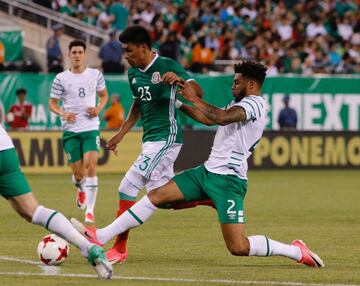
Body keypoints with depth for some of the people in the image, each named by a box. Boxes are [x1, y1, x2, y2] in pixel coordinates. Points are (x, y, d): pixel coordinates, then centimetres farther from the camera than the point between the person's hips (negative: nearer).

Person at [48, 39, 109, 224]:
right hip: (70, 130, 0)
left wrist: (98, 109, -4)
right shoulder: (61, 79, 0)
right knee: (78, 173, 2)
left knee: (91, 166, -18)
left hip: (91, 128, 0)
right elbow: (52, 103, 6)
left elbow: (104, 95, 17)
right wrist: (63, 113, -15)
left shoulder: (95, 75, 4)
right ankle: (81, 189, 42)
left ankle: (90, 211, -15)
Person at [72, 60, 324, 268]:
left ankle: (296, 251, 4)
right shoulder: (241, 105, 19)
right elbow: (210, 119, 33)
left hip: (228, 179, -9)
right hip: (209, 171, 10)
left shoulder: (255, 103, -12)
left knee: (238, 248, -15)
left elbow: (222, 117, -30)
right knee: (156, 195, 0)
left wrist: (195, 98, -19)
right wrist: (178, 103, 31)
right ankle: (100, 237, 0)